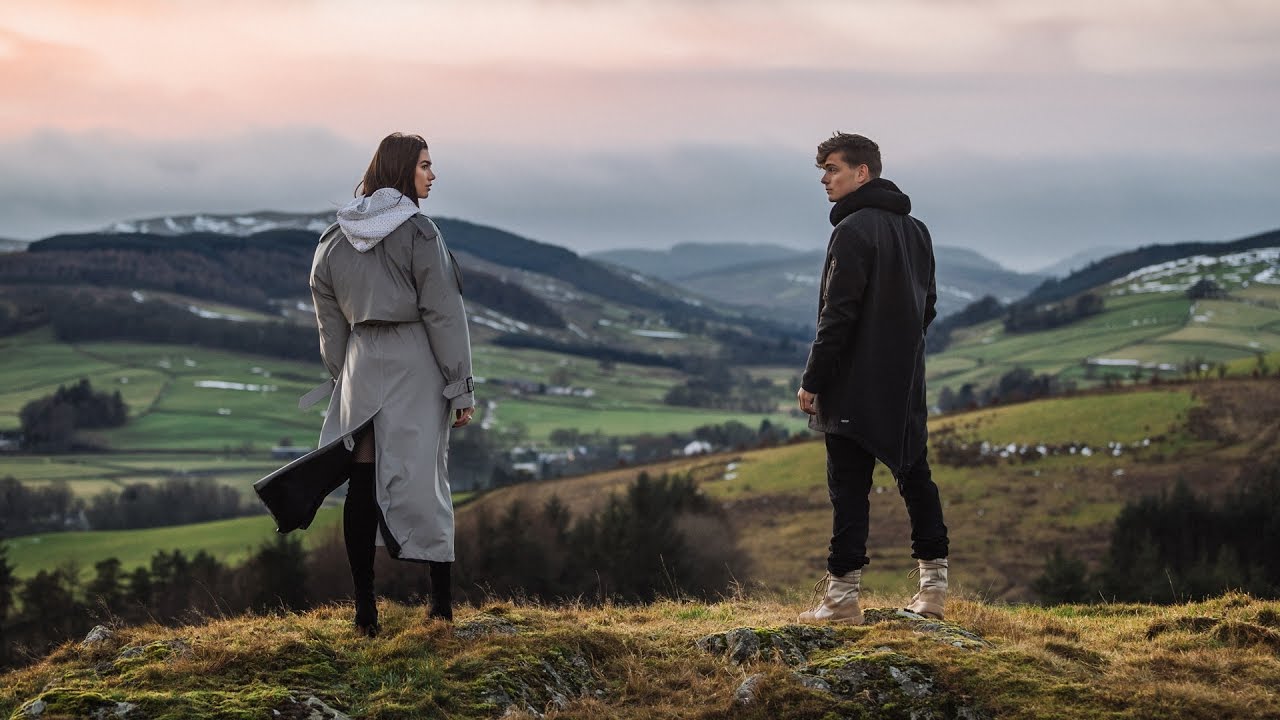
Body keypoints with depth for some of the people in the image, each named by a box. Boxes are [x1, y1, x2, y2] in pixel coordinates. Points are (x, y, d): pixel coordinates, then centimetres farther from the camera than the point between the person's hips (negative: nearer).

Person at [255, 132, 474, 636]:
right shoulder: (418, 232, -10)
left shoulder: (335, 236, 7)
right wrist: (461, 387, -6)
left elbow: (327, 313, 10)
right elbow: (444, 313, -10)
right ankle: (442, 605, 6)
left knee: (363, 483, 5)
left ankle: (365, 612, 7)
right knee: (421, 479, 1)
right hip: (415, 367, -4)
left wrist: (341, 378, 17)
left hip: (361, 365, 4)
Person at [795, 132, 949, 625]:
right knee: (915, 477, 13)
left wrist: (813, 380, -14)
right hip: (907, 384, 8)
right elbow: (927, 305, 19)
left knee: (849, 488, -5)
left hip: (856, 386, -8)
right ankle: (933, 587, 17)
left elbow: (838, 315, -19)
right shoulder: (915, 230, 13)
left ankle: (843, 597, -5)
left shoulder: (854, 230, -14)